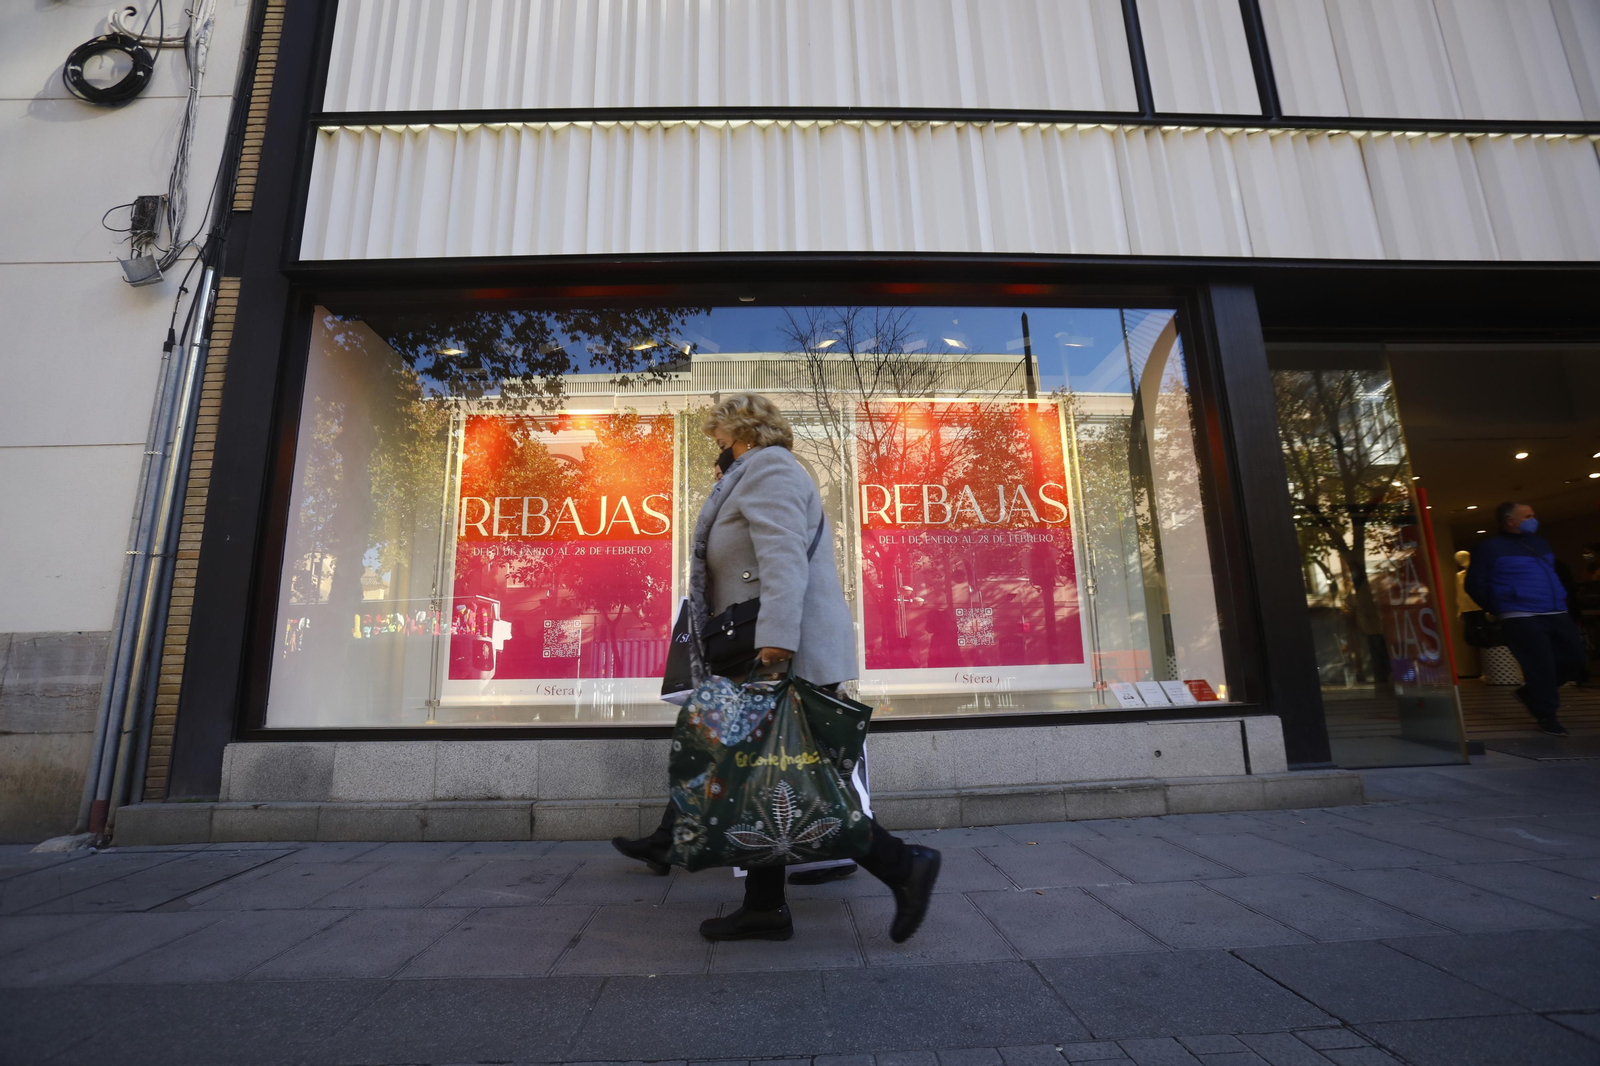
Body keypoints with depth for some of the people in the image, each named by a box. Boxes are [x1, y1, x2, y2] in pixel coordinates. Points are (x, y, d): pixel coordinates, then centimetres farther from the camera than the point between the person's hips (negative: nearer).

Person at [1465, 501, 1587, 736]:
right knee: (1540, 666, -9)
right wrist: (1500, 610, -1)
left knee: (1575, 661, 6)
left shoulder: (1540, 543, 16)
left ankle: (1531, 693, 26)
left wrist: (1560, 599, 16)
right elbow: (1475, 585, -5)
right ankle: (1547, 715, 5)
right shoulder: (1490, 547, -6)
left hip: (1557, 614, 7)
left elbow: (1553, 574, 28)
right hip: (1521, 618, -7)